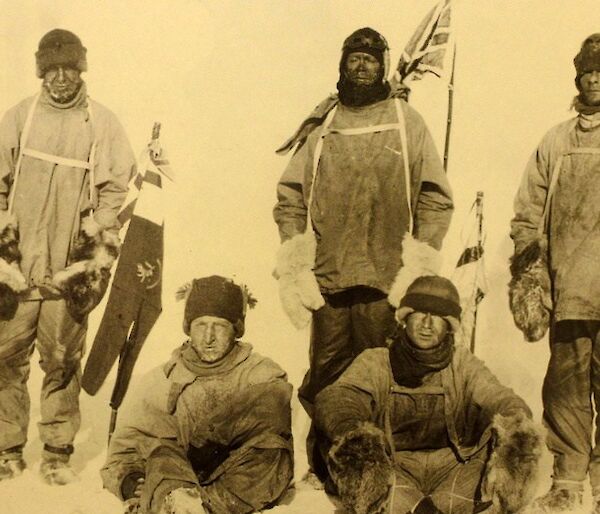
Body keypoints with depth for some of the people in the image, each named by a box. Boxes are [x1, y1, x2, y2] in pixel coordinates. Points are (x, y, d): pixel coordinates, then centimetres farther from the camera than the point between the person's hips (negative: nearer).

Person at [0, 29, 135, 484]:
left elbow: (114, 195, 2)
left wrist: (96, 263, -3)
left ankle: (58, 453, 14)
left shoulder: (104, 125, 4)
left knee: (62, 364, 2)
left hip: (69, 271, -1)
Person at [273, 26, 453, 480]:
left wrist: (419, 265, -4)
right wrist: (294, 264, 1)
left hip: (387, 279, -1)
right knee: (325, 379, 5)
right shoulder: (321, 126, 13)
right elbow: (290, 196, 11)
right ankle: (323, 469, 19)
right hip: (328, 277, 2)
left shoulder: (408, 122, 9)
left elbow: (437, 198, 5)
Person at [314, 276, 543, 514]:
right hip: (393, 468, -1)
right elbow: (335, 398, -9)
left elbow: (499, 398, 0)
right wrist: (350, 430, -35)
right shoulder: (375, 361, 10)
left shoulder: (463, 363, 16)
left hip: (452, 468, 1)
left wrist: (516, 422, -27)